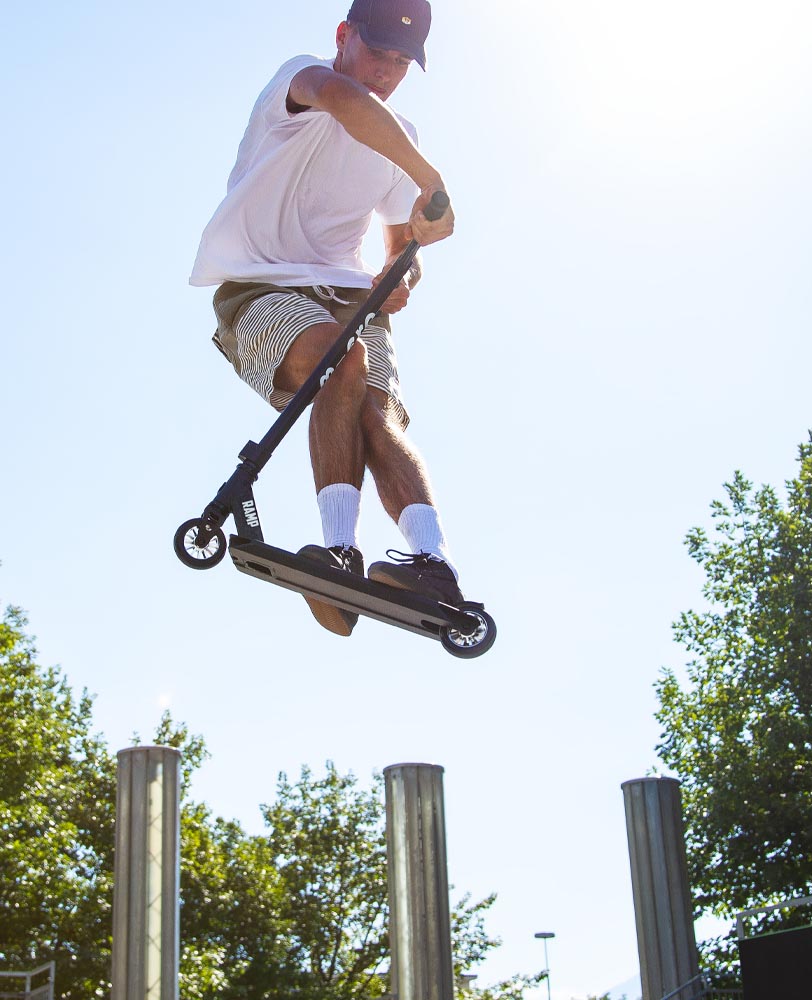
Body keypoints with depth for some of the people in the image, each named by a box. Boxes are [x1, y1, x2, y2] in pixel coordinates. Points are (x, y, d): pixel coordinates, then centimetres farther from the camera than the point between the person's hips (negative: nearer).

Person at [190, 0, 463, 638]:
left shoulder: (398, 139, 19)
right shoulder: (301, 77, -1)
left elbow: (403, 246, 25)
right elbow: (343, 98, -28)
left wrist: (402, 281, 1)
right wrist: (430, 181, -27)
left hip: (348, 295, 5)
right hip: (260, 287, -5)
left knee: (382, 417, -25)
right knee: (342, 361, -37)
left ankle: (436, 565, -44)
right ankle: (341, 548, -46)